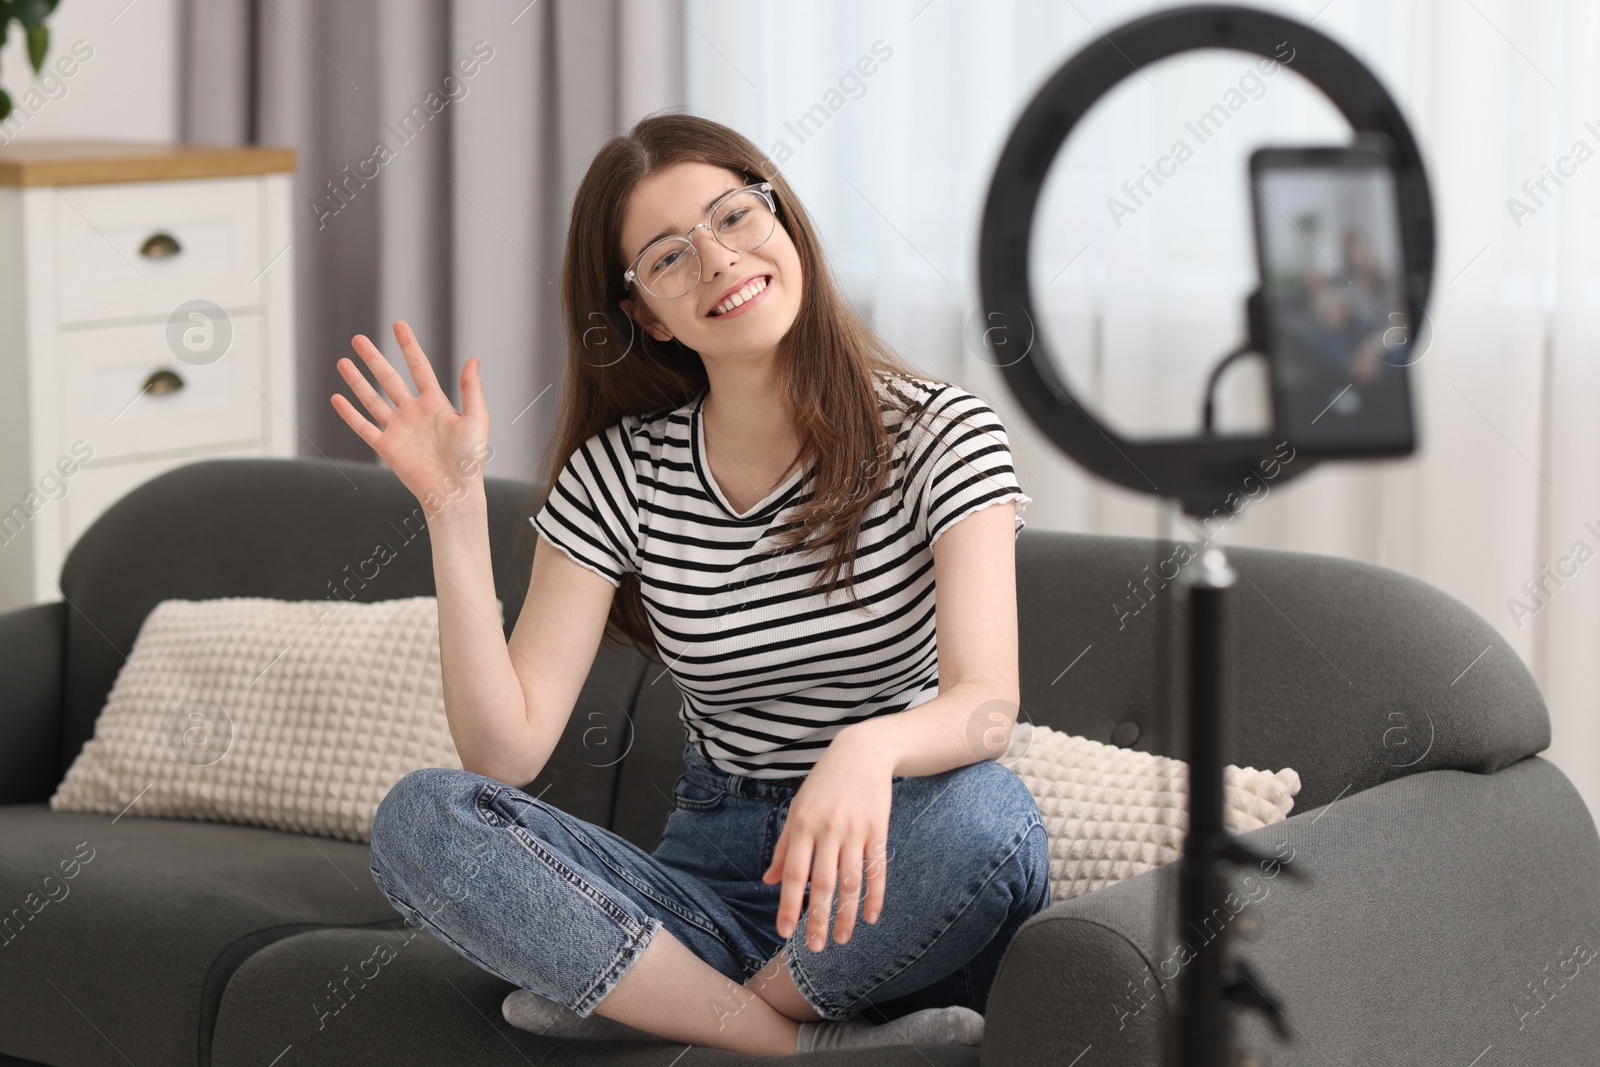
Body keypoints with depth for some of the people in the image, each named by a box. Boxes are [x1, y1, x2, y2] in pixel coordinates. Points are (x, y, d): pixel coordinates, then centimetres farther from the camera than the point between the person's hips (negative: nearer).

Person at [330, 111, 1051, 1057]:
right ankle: (809, 1045, -25)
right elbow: (507, 749, -5)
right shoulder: (620, 475, 3)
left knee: (980, 811, -38)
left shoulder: (937, 434, -5)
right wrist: (456, 510, -13)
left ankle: (638, 1002, -17)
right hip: (713, 881, 3)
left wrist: (867, 749, -43)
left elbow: (987, 703, -20)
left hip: (891, 899, -3)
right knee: (418, 820, -20)